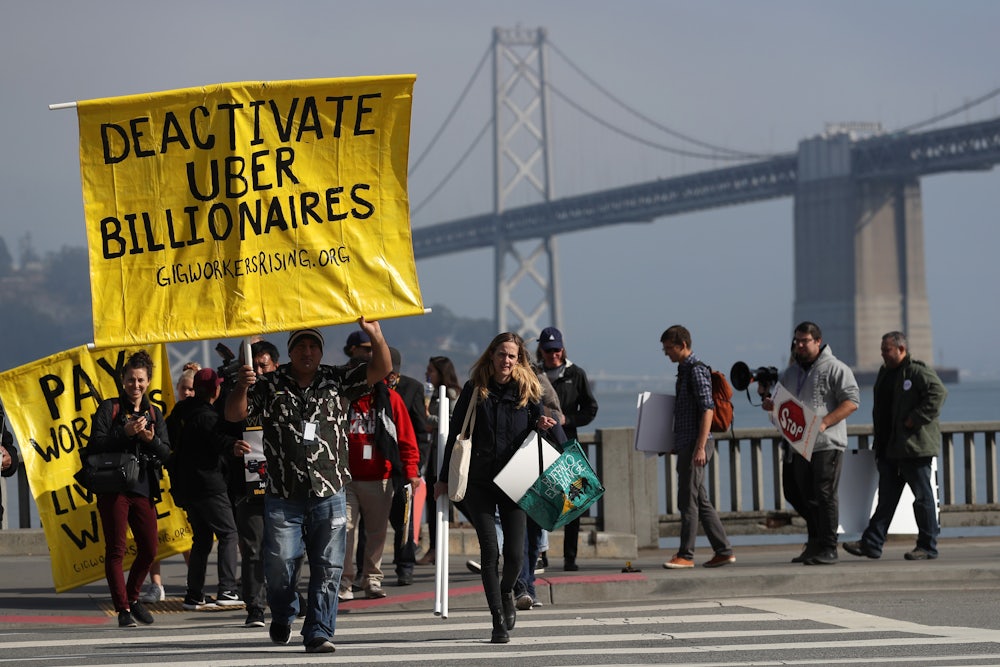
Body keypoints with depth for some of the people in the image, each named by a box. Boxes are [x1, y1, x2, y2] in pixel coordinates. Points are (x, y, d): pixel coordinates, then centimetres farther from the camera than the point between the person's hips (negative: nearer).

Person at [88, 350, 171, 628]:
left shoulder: (154, 414, 15)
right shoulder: (109, 408, 3)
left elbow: (166, 452, 8)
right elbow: (95, 445, -7)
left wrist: (152, 440, -13)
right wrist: (125, 433, -17)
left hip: (144, 490, 4)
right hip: (113, 488, -4)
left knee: (149, 550, 4)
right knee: (116, 550, -5)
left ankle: (132, 597, 25)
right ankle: (123, 608, -2)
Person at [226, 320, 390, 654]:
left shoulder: (337, 381, 7)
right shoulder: (269, 385, 5)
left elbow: (380, 370, 0)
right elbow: (234, 414, 0)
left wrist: (375, 336, -18)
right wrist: (241, 388, -20)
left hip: (329, 494, 1)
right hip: (283, 497, -1)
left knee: (327, 569, -2)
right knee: (279, 567, -1)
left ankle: (318, 633, 3)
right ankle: (282, 617, 27)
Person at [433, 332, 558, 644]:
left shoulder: (527, 390, 5)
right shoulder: (474, 390, 2)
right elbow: (456, 434, 6)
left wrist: (542, 425, -8)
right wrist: (444, 478, 6)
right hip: (479, 480, -1)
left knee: (515, 553, -3)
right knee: (490, 550, -8)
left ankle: (506, 592, 31)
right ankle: (499, 622, -1)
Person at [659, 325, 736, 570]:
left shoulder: (696, 370, -12)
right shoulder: (684, 371, 18)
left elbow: (707, 409, -18)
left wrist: (700, 447, -22)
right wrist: (677, 446, 23)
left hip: (696, 443, -10)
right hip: (686, 444, 10)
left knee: (688, 500, -6)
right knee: (700, 501, 11)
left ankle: (685, 555, -2)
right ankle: (724, 551, 13)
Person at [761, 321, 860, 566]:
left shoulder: (835, 369, -4)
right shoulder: (791, 373, 19)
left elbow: (851, 401, -11)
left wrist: (824, 422, -20)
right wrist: (770, 404, 2)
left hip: (828, 444, -7)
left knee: (825, 496, -9)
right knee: (807, 497, 10)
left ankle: (828, 549, -8)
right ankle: (815, 544, 18)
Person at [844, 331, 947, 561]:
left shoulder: (918, 371, -10)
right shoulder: (885, 372, 18)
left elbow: (938, 393, -23)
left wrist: (915, 419, -22)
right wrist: (878, 434, 15)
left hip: (914, 446, -9)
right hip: (889, 447, 9)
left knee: (922, 496, -2)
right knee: (886, 497, 8)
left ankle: (928, 546, 3)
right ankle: (871, 543, 7)